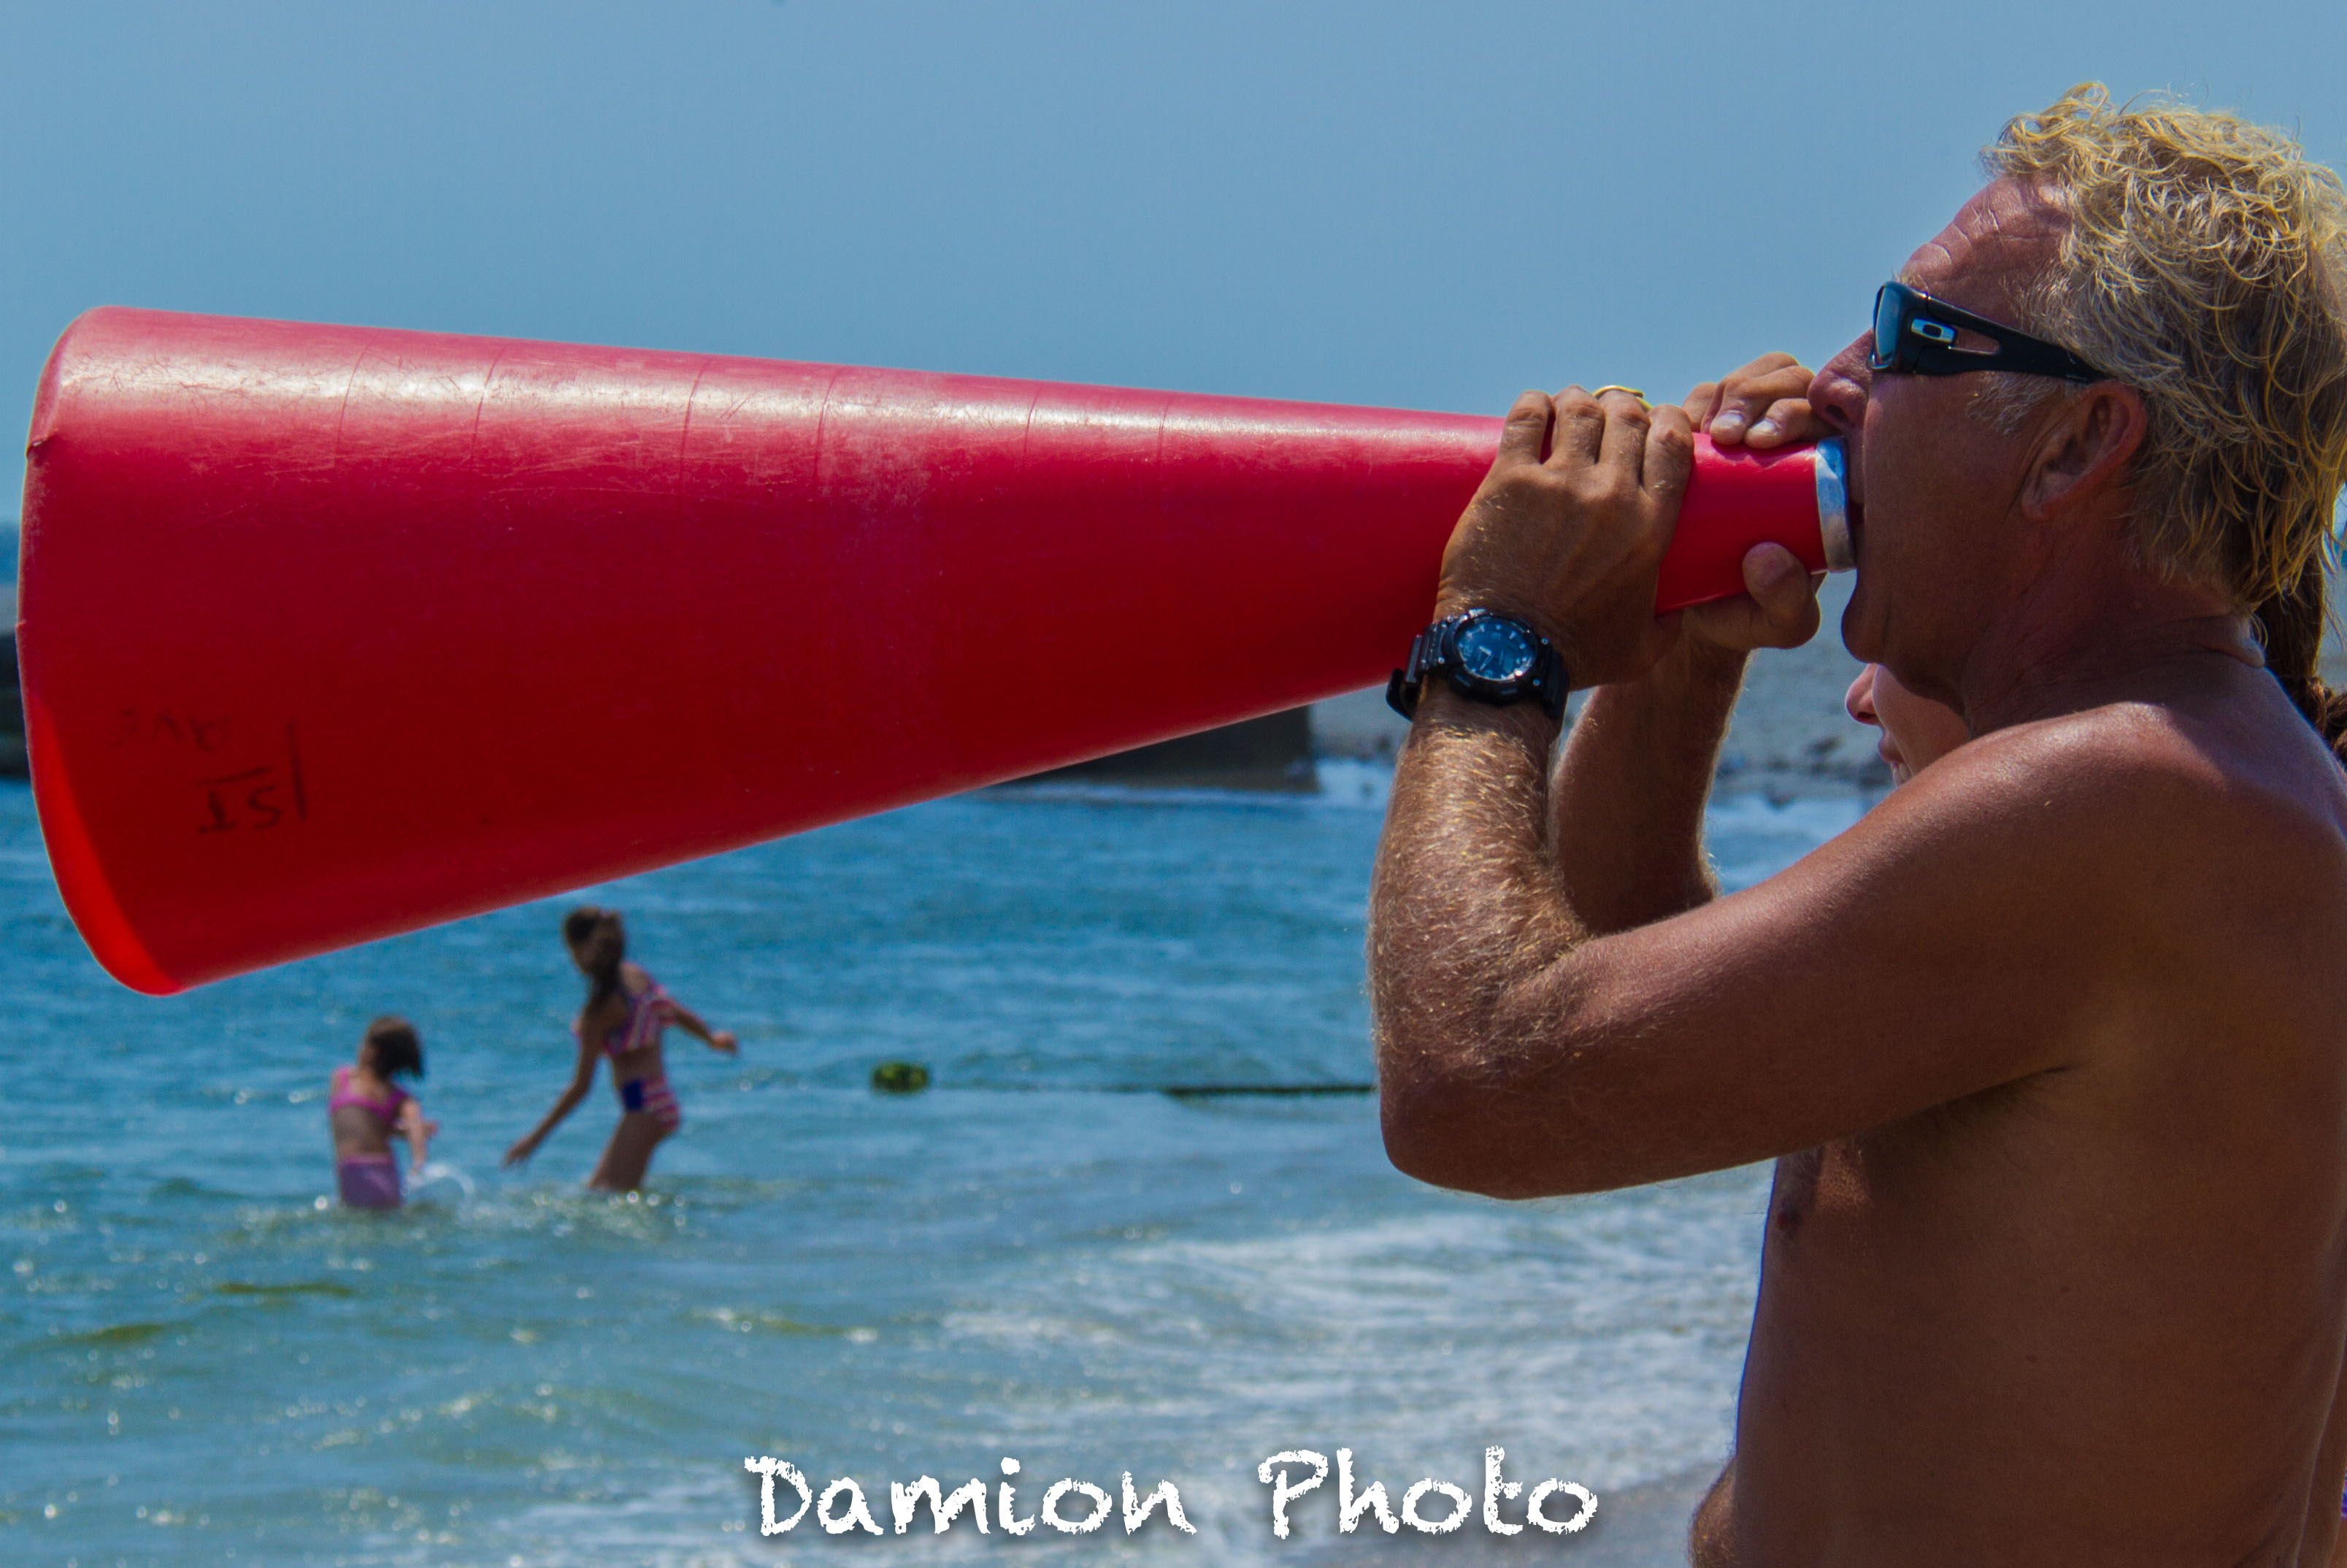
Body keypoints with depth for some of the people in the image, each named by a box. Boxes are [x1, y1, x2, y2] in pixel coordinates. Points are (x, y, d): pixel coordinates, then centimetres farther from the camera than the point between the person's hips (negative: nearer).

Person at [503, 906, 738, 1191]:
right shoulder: (636, 976, 5)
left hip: (641, 1103, -9)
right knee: (597, 1190, 15)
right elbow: (682, 1014, 19)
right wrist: (711, 1039, 42)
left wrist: (535, 1137, -8)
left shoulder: (600, 1009, -16)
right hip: (661, 1098, 9)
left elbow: (582, 1085, -14)